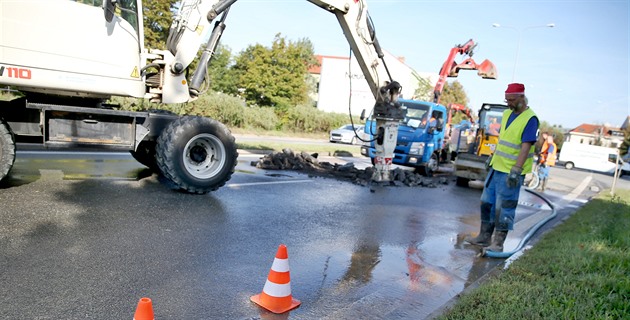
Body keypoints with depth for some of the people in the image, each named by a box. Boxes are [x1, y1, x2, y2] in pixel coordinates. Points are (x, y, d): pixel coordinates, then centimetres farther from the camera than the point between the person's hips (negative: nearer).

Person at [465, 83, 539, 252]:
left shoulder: (530, 119, -13)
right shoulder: (507, 114, 11)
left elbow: (526, 147, -20)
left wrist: (516, 170, -26)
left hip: (511, 172, -8)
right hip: (496, 167, 8)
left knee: (504, 208, -2)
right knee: (487, 202, 12)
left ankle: (498, 243, 9)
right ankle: (484, 237, 24)